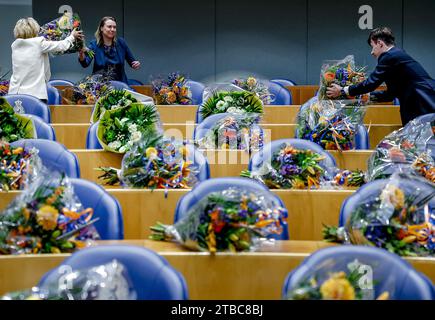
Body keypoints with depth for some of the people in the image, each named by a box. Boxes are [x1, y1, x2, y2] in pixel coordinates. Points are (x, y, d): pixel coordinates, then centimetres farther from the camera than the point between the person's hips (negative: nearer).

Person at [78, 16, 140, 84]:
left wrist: (136, 64, -8)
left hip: (119, 83, 1)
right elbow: (85, 64, -15)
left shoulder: (121, 42, 3)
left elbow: (131, 61, 14)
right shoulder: (94, 44, -1)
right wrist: (81, 54, -34)